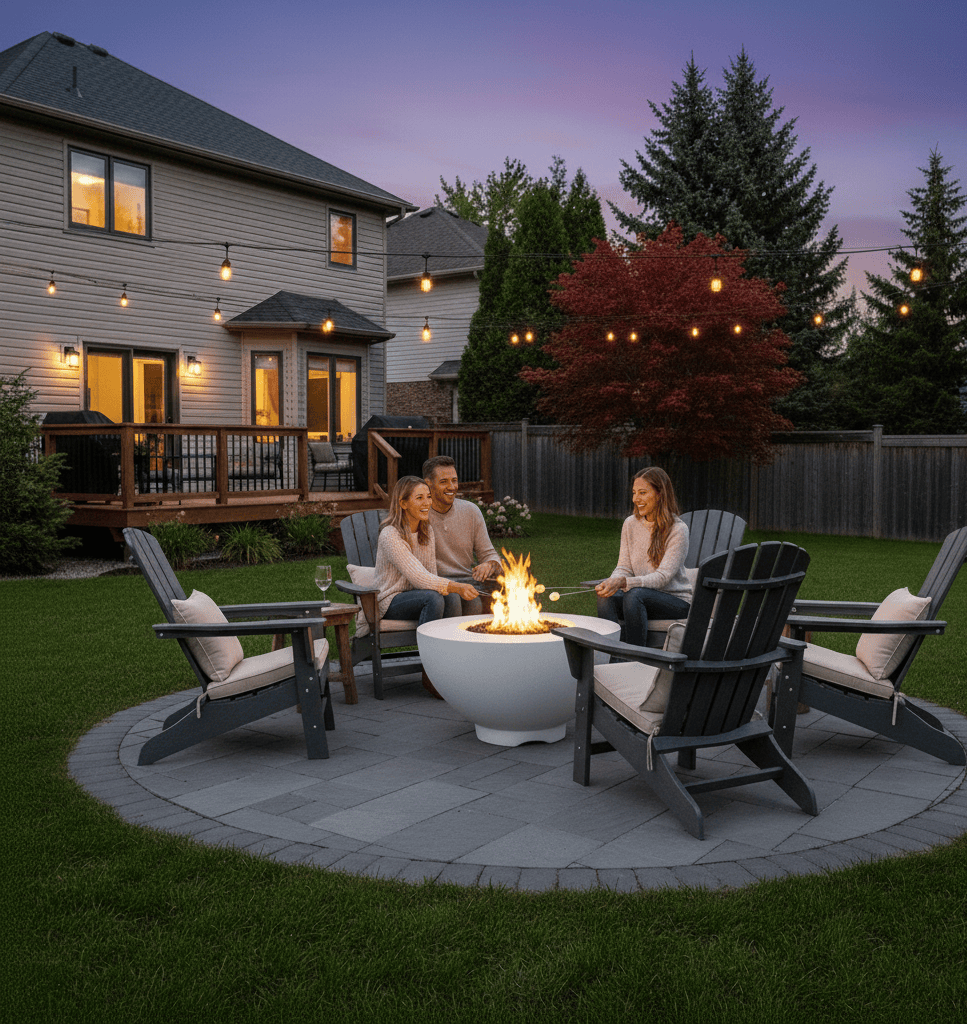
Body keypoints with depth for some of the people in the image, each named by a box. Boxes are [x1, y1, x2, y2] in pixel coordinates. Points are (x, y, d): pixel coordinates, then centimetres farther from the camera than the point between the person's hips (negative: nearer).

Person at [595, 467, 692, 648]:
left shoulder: (678, 530, -13)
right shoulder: (630, 524, 5)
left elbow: (663, 577, -21)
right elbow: (623, 568, 4)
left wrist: (624, 582, -36)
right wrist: (611, 582, -21)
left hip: (676, 601, -5)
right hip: (644, 597, 5)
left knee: (634, 595, -34)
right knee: (606, 598, -25)